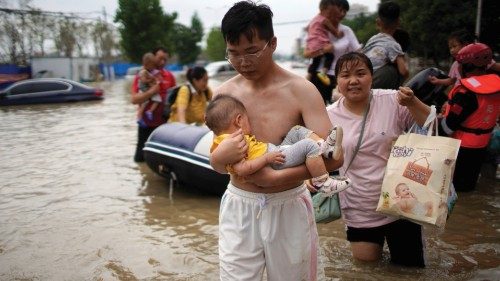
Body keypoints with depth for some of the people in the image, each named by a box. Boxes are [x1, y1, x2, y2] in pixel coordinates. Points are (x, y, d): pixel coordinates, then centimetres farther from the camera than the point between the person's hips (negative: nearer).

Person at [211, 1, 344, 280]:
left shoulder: (300, 90, -11)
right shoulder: (224, 93, 0)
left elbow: (333, 156, -18)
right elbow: (217, 165, 5)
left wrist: (275, 177, -22)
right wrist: (221, 155, -19)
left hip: (288, 207, -2)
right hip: (239, 207, 2)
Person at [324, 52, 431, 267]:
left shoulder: (393, 101, -13)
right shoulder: (330, 116, -7)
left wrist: (412, 103, -23)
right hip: (359, 208, 2)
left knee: (409, 265, 13)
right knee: (366, 258, 18)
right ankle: (377, 236, 46)